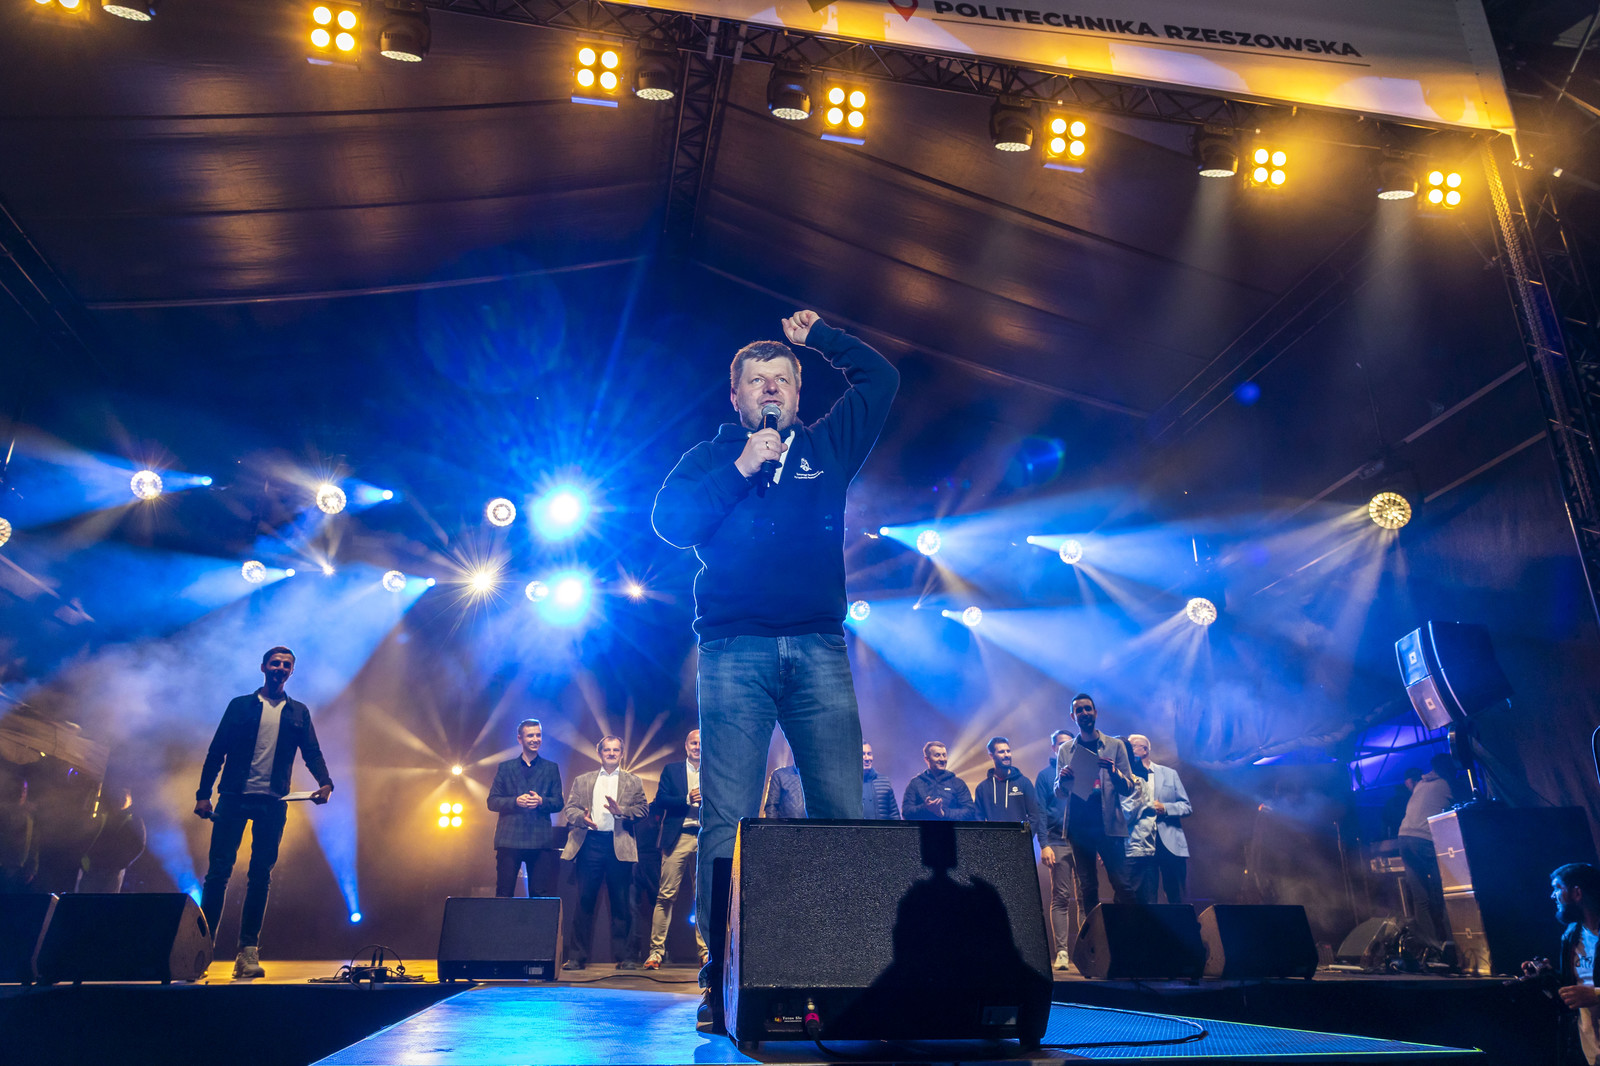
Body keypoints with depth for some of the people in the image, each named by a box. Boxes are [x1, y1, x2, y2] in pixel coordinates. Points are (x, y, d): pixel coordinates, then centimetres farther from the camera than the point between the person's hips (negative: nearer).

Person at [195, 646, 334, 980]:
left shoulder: (299, 712, 13)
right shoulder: (241, 705, 10)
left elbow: (312, 752, 6)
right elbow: (216, 751, 6)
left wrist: (325, 783, -13)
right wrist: (203, 794, -2)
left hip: (272, 802, 1)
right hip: (234, 797, -1)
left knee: (260, 876, 2)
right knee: (218, 871, -4)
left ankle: (248, 950, 6)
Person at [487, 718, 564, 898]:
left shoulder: (551, 768, 13)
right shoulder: (504, 768, 13)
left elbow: (559, 803, 9)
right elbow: (492, 801, 7)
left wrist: (541, 801, -11)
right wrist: (515, 801, -10)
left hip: (540, 841, 0)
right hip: (509, 839, 0)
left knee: (541, 895, -1)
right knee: (504, 893, -1)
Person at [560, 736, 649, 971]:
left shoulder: (633, 782, 14)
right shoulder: (582, 781, 18)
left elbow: (643, 809, 5)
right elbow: (570, 807, 8)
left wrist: (621, 810, -12)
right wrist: (581, 817, -13)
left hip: (619, 846, -1)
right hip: (590, 843, 1)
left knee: (621, 903, 1)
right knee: (584, 900, 0)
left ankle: (622, 956, 8)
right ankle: (578, 956, 6)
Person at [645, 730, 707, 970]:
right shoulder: (671, 770, 11)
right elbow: (660, 801, 1)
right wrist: (687, 800, -9)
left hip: (706, 840, 2)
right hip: (678, 838, -1)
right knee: (666, 896, -4)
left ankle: (705, 951, 7)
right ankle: (656, 951, 1)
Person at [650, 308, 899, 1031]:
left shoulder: (825, 448, 23)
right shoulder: (710, 457, 17)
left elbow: (880, 380, 30)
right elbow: (669, 521, 1)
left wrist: (819, 336, 29)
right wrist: (741, 469, -4)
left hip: (819, 651, 2)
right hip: (735, 652, -1)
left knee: (842, 813, -5)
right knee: (726, 819, -7)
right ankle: (722, 977, -1)